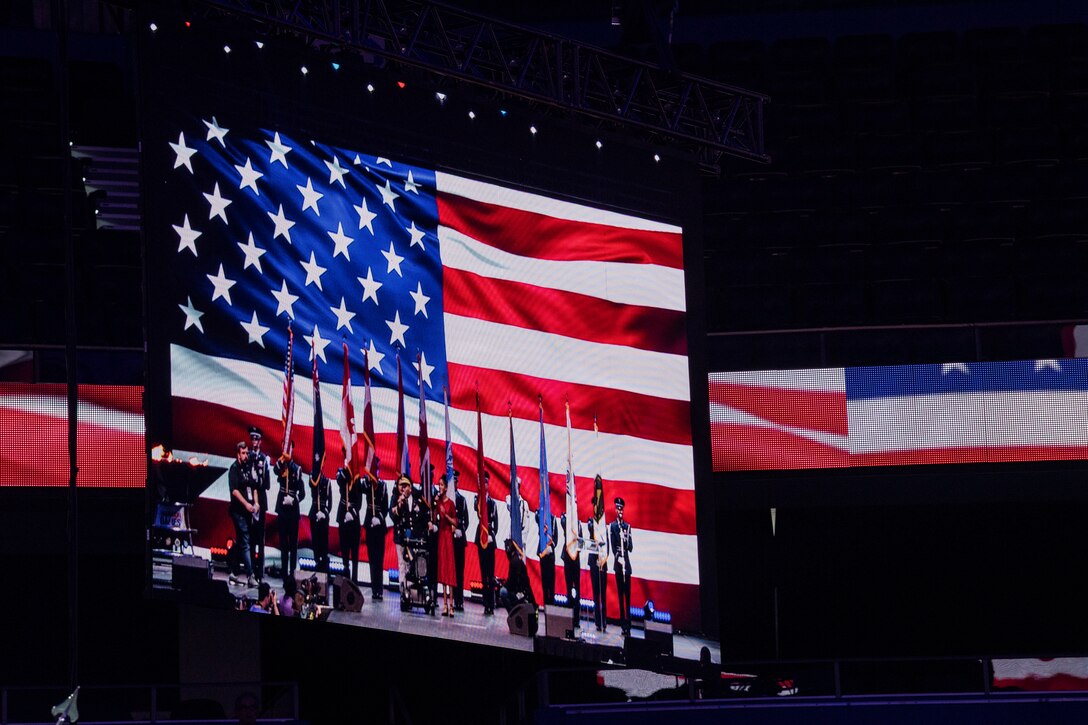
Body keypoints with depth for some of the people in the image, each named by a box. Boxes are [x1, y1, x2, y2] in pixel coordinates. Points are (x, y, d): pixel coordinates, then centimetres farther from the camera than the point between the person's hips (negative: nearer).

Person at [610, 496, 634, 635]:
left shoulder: (627, 526, 13)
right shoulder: (612, 526, 2)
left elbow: (631, 547, 9)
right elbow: (613, 546, -5)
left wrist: (626, 540, -11)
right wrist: (618, 557, -19)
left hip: (627, 563, 3)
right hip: (618, 564, -3)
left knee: (628, 594, 3)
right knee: (620, 594, -2)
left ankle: (628, 623, 5)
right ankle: (623, 623, -1)